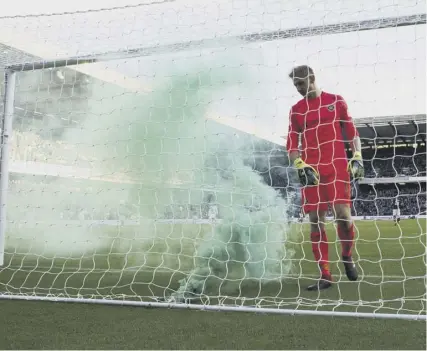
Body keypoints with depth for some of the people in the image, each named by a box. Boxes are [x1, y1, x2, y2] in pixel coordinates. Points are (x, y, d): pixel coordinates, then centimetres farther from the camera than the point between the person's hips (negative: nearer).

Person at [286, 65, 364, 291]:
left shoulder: (336, 101, 9)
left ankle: (347, 257, 17)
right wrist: (300, 166, -8)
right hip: (312, 170, 2)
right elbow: (292, 144, 7)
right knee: (315, 220, -2)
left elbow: (351, 132, 10)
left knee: (343, 215, -12)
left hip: (337, 166, -2)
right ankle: (325, 275, 4)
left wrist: (357, 158, -2)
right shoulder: (297, 110, 11)